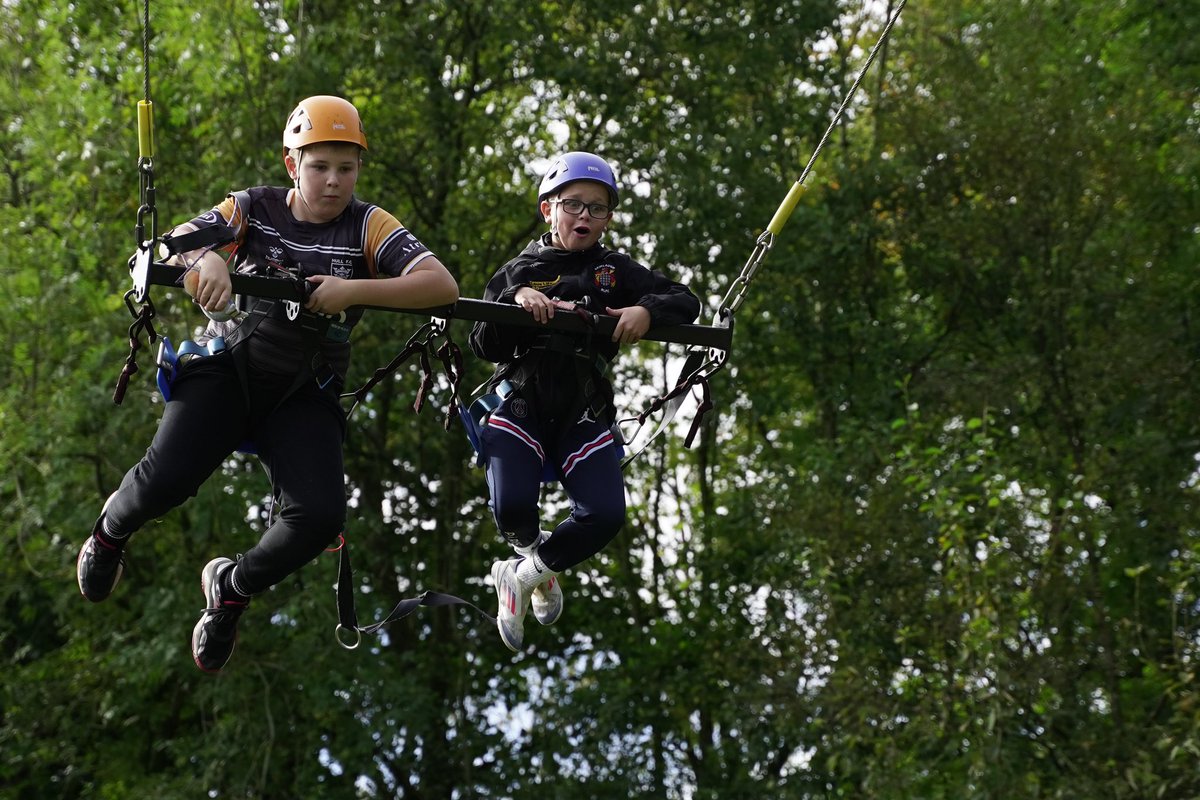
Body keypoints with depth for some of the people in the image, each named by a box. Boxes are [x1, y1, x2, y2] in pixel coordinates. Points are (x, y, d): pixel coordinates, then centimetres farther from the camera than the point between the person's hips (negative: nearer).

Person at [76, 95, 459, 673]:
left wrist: (354, 290, -27)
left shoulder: (366, 226, -3)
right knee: (166, 478, -26)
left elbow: (443, 285, -15)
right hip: (228, 365, -1)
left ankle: (232, 589, 10)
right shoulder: (255, 209, 0)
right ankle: (112, 529, 14)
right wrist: (206, 260, -35)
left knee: (320, 517, -22)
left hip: (304, 393, 1)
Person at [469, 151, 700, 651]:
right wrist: (516, 302, -19)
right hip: (520, 403, -2)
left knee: (604, 515, -18)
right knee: (512, 507, -24)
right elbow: (484, 346, -2)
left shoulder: (616, 271, 11)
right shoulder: (519, 272, 7)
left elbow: (686, 302, 1)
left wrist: (646, 311, -19)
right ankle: (531, 553, 15)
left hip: (583, 414, 2)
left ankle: (522, 575, 8)